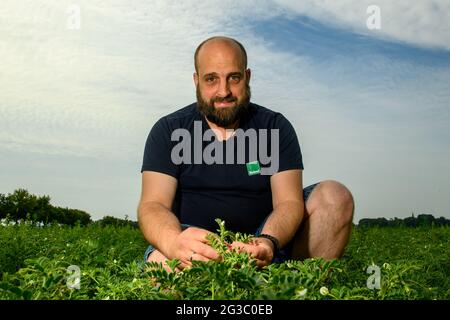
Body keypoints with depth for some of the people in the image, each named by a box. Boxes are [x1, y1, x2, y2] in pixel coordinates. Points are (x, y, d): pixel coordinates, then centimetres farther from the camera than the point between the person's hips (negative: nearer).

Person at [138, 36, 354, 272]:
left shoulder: (275, 127, 2)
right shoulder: (168, 131, -1)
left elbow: (288, 202, -9)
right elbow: (152, 205, -13)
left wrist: (269, 242, -35)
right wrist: (174, 243, -39)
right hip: (197, 250, -2)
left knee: (334, 196, -16)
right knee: (161, 262, -38)